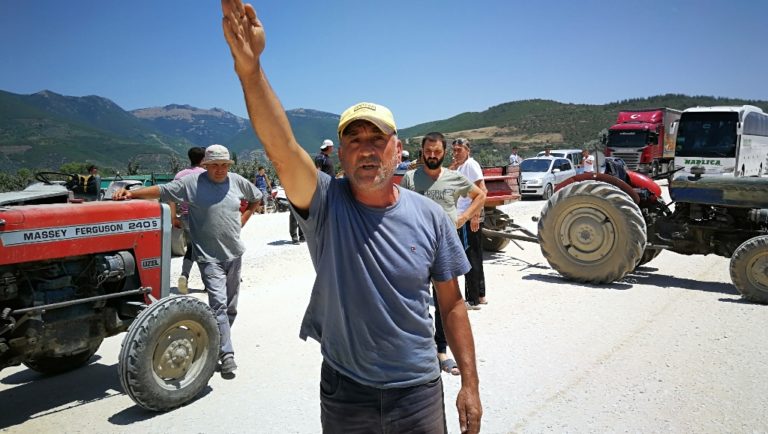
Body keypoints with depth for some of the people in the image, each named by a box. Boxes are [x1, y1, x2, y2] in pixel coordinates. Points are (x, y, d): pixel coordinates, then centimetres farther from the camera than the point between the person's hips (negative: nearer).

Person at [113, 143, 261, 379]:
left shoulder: (238, 182, 5)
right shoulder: (191, 182, -6)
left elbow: (256, 198, 21)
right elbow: (160, 190, -10)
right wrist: (131, 193, -23)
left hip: (234, 253, 5)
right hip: (209, 256, -5)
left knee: (230, 306, 14)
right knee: (219, 304, -13)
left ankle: (218, 342, 32)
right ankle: (227, 355, -10)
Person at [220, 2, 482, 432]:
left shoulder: (429, 215, -6)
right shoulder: (326, 204, -12)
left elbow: (452, 303, -1)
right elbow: (282, 148, -30)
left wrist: (470, 384, 0)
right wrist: (249, 68, -44)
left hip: (418, 389, 1)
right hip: (343, 390, 0)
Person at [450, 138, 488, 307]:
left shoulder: (471, 165, -11)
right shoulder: (460, 167, 17)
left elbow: (482, 190, -19)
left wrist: (475, 215, -25)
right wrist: (452, 168, 6)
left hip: (470, 218, -10)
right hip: (463, 217, 10)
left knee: (470, 258, -5)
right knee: (475, 258, 15)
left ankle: (473, 300, 1)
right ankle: (480, 296, 26)